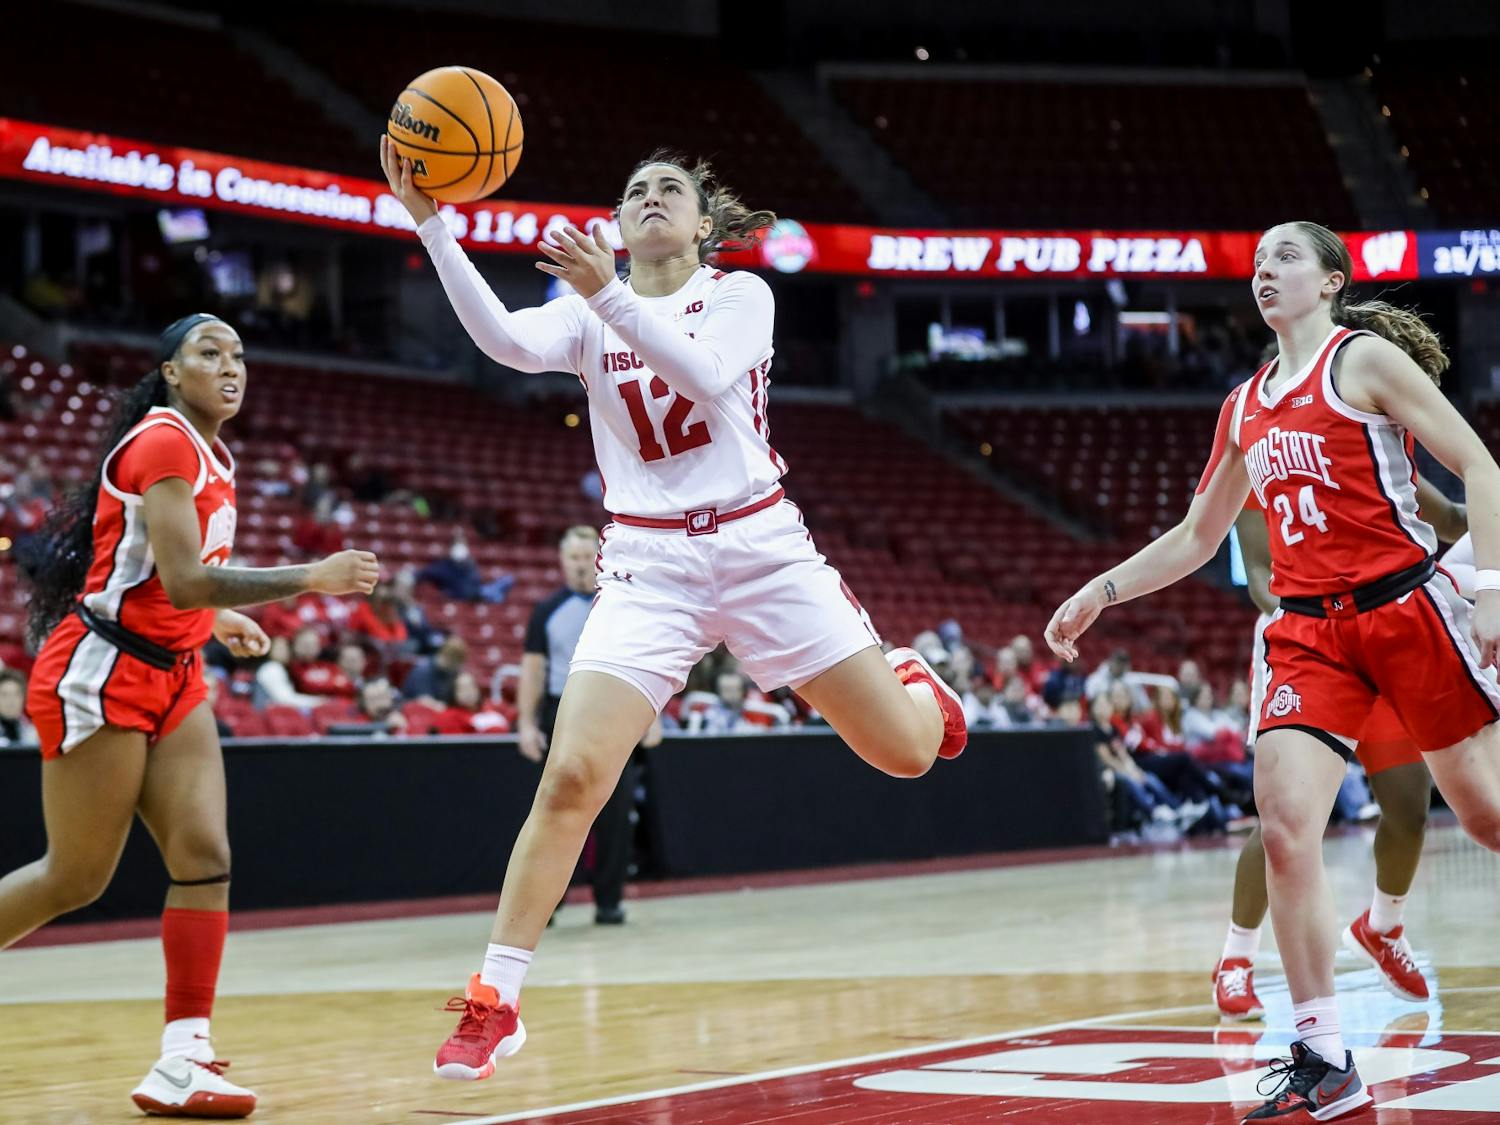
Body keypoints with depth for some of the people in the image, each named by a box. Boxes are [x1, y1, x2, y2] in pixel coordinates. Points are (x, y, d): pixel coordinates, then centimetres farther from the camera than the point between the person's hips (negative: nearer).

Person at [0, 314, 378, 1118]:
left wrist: (219, 619, 18)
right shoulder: (163, 443, -15)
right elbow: (184, 582, -24)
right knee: (75, 878, -1)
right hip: (101, 674, -8)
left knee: (205, 858, -6)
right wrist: (312, 579, -26)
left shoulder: (209, 456, 12)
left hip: (172, 676, 8)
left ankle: (183, 1060, -8)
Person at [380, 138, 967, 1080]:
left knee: (908, 752, 0)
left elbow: (706, 375, -21)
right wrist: (430, 222, -26)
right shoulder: (588, 314, 6)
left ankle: (912, 679, 39)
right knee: (572, 778, -16)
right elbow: (506, 340, -17)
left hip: (762, 549, 0)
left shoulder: (740, 295, 1)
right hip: (649, 566, 1)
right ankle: (495, 1002, -8)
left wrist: (609, 296, -33)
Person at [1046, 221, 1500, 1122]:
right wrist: (1100, 593, 17)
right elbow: (1197, 539, 26)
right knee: (1284, 828, -11)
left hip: (1406, 608, -5)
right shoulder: (1245, 407, 16)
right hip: (1310, 633, 5)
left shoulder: (1365, 358, -2)